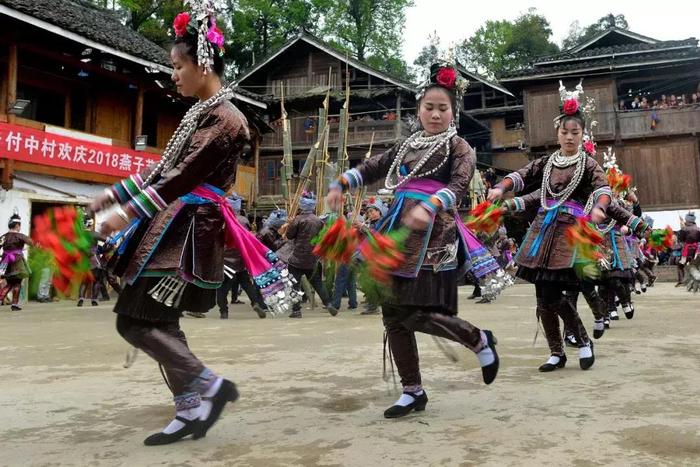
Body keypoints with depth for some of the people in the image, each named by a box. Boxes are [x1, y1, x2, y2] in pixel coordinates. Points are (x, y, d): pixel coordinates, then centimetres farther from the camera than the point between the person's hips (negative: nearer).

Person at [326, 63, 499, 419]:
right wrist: (341, 184, 11)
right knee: (393, 314, 4)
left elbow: (459, 184, -15)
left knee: (415, 314, -14)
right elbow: (374, 167, 23)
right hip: (400, 232, 7)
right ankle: (413, 391, 17)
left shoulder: (458, 147, 2)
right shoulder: (408, 145, 19)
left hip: (432, 236, -6)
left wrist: (428, 207, -33)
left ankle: (480, 341, 13)